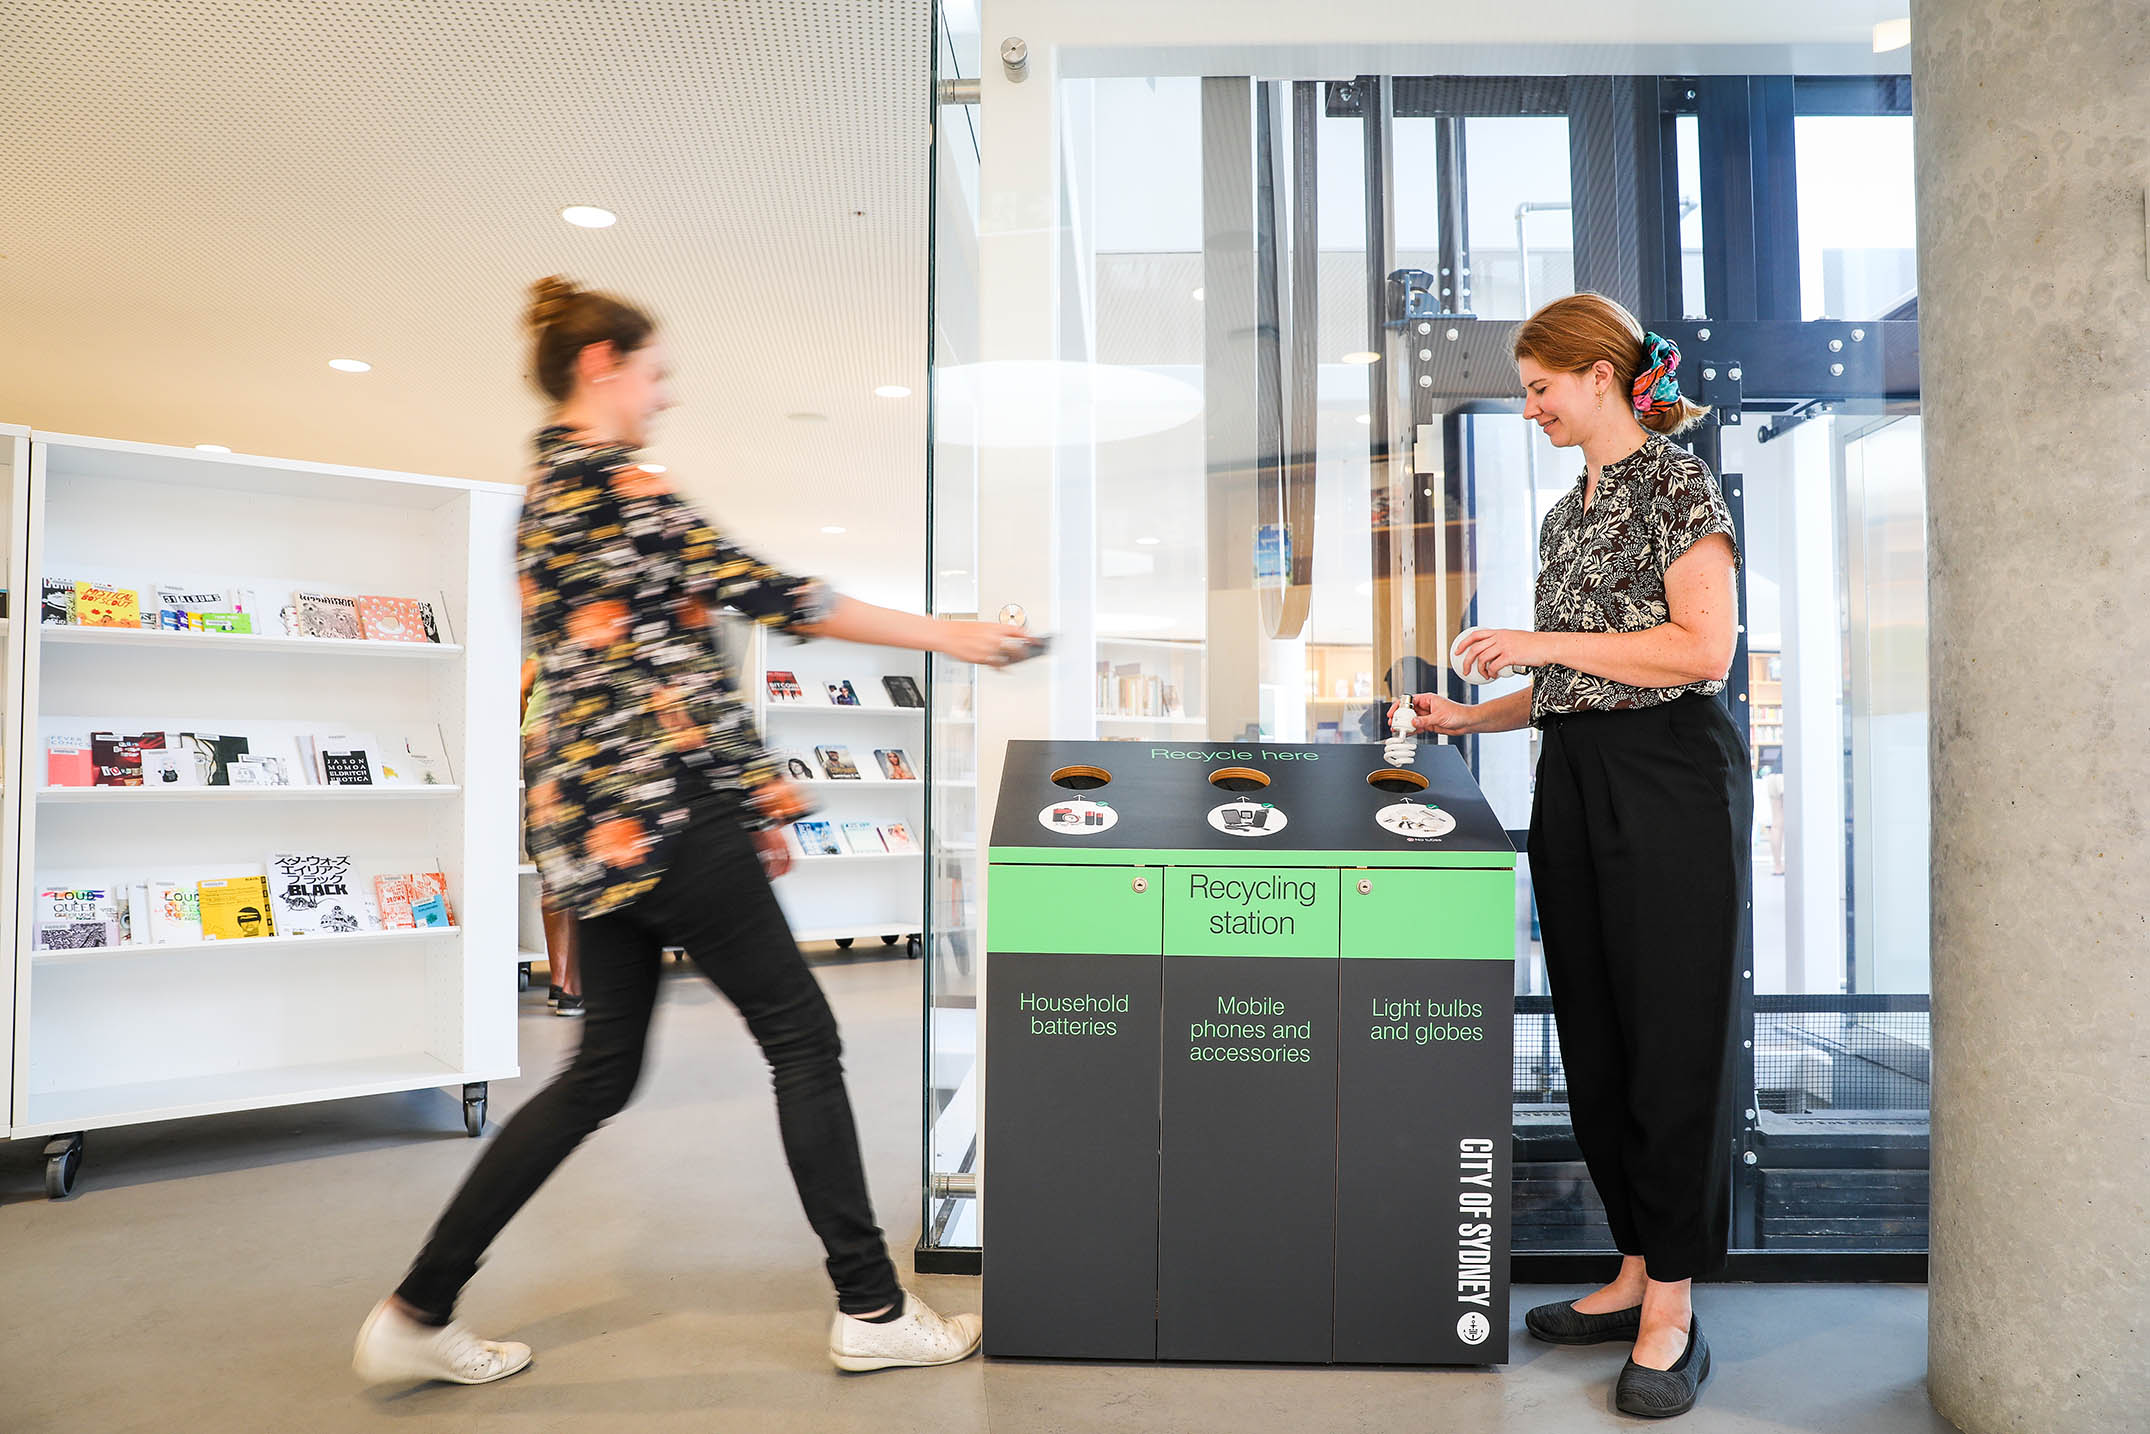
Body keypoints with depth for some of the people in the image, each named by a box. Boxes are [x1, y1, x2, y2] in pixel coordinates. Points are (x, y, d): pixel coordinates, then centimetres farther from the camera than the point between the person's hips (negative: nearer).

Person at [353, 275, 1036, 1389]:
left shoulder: (544, 493, 21)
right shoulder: (606, 478, -10)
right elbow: (759, 589, -14)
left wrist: (742, 782, 23)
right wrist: (946, 635, -8)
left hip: (593, 822, 10)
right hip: (662, 807, -10)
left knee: (602, 1071, 15)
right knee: (802, 1038, 0)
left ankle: (418, 1314, 22)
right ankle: (870, 1310, 11)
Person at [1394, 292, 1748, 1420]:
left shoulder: (1676, 483, -4)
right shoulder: (1566, 514, 19)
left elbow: (1705, 647, -15)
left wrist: (1546, 642, -13)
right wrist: (1470, 718, 13)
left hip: (1670, 783, -8)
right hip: (1573, 784, 8)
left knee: (1672, 1038, -1)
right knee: (1594, 1041, 10)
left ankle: (1673, 1310, 11)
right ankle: (1637, 1269, 24)